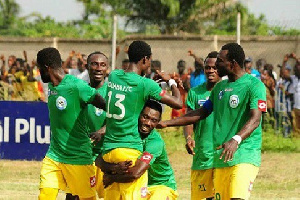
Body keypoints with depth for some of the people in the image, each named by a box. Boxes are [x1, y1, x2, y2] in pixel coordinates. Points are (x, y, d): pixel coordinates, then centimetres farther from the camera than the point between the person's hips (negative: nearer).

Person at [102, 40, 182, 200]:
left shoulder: (113, 76, 8)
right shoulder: (145, 84, -10)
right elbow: (178, 103, -4)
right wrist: (171, 82, 14)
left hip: (107, 149, 7)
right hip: (130, 149, -7)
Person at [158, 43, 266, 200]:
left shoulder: (254, 85, -7)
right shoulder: (219, 87, 17)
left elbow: (255, 120, -18)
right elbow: (201, 113, 26)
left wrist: (235, 140, -34)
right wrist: (167, 123, 24)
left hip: (245, 155, -7)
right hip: (220, 157, 7)